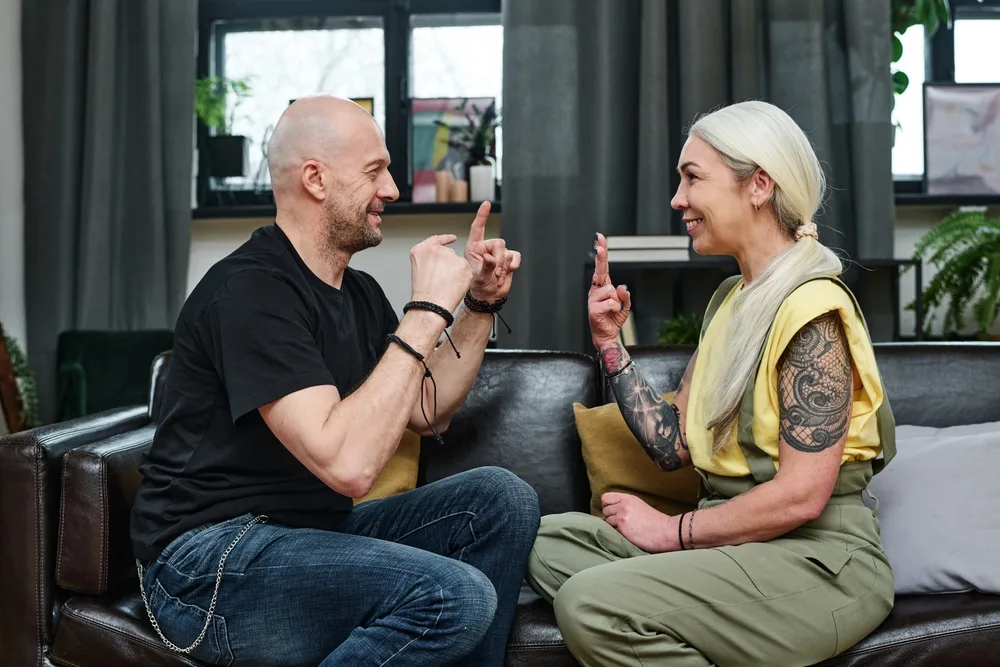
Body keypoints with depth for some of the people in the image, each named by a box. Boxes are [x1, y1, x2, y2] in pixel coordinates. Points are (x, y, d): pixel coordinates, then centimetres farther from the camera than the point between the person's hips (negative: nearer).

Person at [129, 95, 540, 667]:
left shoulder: (358, 292, 11)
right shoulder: (250, 292, -19)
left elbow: (427, 413, 19)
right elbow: (349, 464, -29)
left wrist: (481, 304, 9)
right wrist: (428, 311, -24)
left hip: (314, 532, 9)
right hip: (209, 558, -9)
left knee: (502, 499, -2)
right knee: (458, 597, -27)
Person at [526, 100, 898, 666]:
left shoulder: (812, 306, -14)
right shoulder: (729, 300, 14)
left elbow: (801, 495, -20)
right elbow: (671, 446, 10)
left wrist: (673, 530, -12)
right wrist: (609, 341, 4)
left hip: (817, 561, -9)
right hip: (734, 544, 9)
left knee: (590, 602, -24)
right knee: (550, 539, -1)